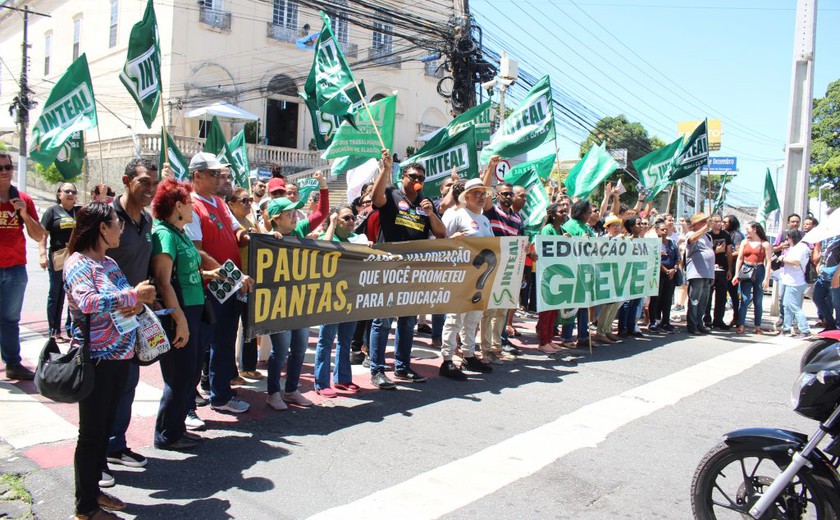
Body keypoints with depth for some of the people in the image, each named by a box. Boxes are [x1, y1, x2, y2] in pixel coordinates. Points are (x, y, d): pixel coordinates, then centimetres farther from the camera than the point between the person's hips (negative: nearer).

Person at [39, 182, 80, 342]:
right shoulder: (52, 211, 1)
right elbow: (42, 234, -2)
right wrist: (43, 255, -13)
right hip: (58, 258, -4)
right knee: (57, 295, 3)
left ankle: (72, 328, 19)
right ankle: (54, 331, 10)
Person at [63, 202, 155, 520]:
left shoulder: (110, 263, 12)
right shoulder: (77, 263, -14)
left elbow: (129, 298, 17)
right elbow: (88, 302, -31)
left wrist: (138, 302, -7)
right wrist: (133, 295, -22)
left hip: (120, 356, 8)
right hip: (96, 359, -8)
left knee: (105, 427, 17)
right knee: (91, 432, 3)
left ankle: (93, 489, 31)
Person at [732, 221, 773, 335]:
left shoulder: (765, 244, 3)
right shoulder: (744, 242, 11)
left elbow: (768, 262, -1)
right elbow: (739, 259, 9)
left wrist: (767, 278, -8)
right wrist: (736, 274, 1)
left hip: (759, 272, -1)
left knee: (758, 301, 5)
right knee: (745, 299, -6)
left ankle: (757, 327, 12)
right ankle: (740, 326, -7)